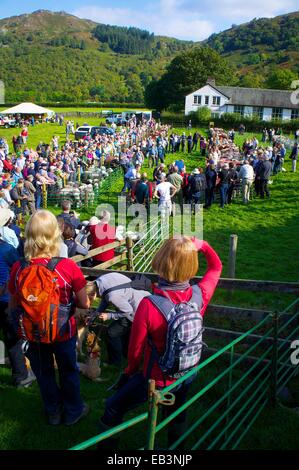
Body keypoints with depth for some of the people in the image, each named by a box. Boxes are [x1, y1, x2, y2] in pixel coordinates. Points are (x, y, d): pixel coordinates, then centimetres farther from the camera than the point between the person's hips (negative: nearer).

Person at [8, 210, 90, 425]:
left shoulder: (18, 269, -20)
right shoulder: (68, 267, -26)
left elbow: (13, 306, -8)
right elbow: (85, 303, -18)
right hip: (64, 332, -1)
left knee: (44, 373, 25)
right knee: (68, 371, 23)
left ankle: (54, 411, 45)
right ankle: (73, 411, 42)